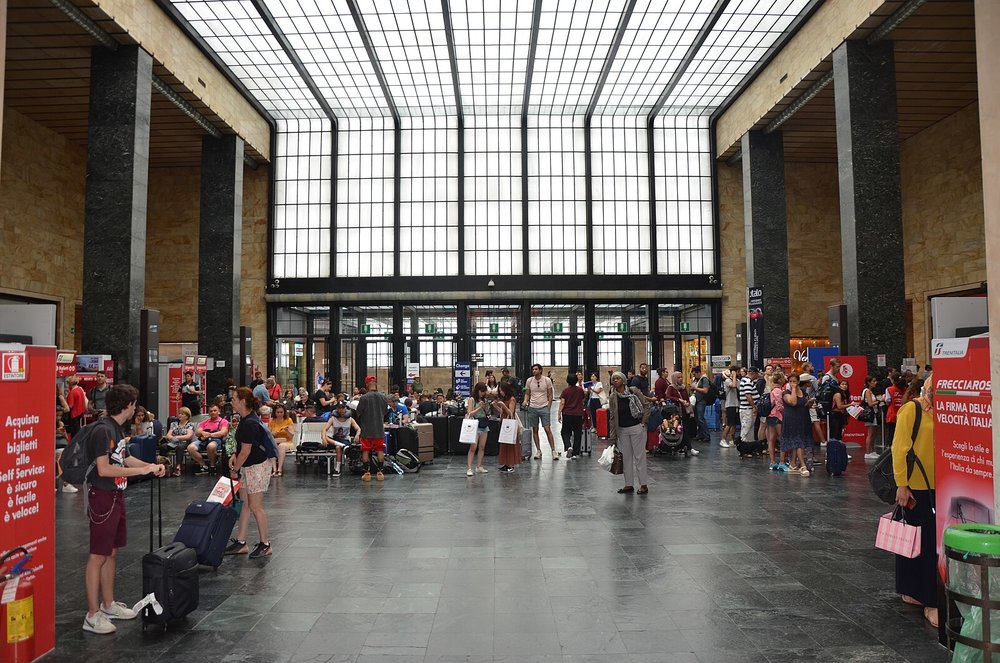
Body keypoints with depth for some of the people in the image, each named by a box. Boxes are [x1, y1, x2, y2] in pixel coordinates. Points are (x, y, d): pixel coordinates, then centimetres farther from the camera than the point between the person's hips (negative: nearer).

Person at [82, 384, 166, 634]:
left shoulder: (117, 429, 11)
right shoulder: (103, 430, -19)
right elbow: (103, 469, -24)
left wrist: (151, 466, 10)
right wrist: (142, 470, -20)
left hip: (116, 496, 10)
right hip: (102, 498, -10)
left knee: (112, 552, 16)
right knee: (98, 556, -3)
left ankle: (108, 604, 27)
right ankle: (92, 615, 5)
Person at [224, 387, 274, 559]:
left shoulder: (250, 424, -23)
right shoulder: (245, 419, 8)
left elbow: (246, 451, -20)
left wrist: (235, 470, -8)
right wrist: (235, 455, 4)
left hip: (258, 467, -10)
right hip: (247, 467, 10)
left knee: (255, 506, -2)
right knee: (244, 504, 13)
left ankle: (265, 544, 10)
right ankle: (240, 543, 21)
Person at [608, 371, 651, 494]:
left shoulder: (633, 391, -7)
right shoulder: (612, 397, 2)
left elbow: (646, 405, -2)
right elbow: (612, 418, 4)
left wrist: (643, 422, -7)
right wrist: (612, 437, 4)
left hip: (636, 428, -4)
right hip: (622, 430, 4)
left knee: (639, 456, 1)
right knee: (626, 457, 10)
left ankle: (643, 485, 9)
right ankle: (629, 485, 19)